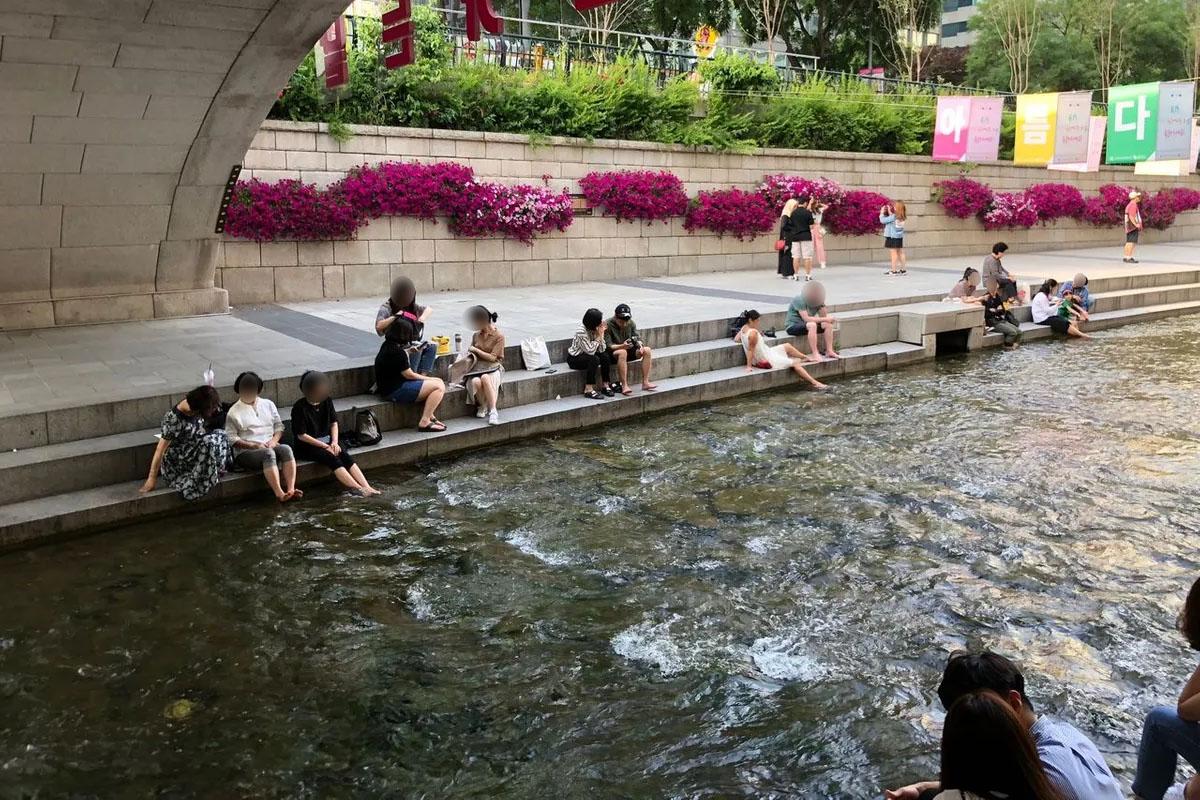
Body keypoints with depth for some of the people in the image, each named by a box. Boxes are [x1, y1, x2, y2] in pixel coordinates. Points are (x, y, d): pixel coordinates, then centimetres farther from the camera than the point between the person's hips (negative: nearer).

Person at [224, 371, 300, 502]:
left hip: (270, 446, 4)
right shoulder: (234, 412, 3)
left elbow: (279, 426, 17)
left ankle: (290, 489, -41)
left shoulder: (268, 404, 17)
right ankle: (279, 493, -45)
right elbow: (232, 438, -3)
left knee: (286, 449, -30)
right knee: (268, 453, -36)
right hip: (246, 452, -4)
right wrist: (253, 445, -14)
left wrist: (274, 440, -4)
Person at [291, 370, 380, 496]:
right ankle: (358, 489, -38)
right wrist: (325, 446, -16)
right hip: (308, 445, -5)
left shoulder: (327, 401, 1)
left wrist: (334, 441, -8)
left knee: (346, 456, -22)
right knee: (333, 459, -29)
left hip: (327, 440, 5)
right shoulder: (300, 408, -15)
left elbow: (334, 423, 10)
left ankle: (367, 487, -34)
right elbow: (301, 435, -14)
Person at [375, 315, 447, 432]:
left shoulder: (387, 345, 8)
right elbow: (409, 375, -15)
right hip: (395, 391, -11)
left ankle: (429, 416, 15)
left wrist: (408, 352, 17)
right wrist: (431, 379, -4)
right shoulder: (397, 351, -22)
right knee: (439, 386, -14)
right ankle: (424, 422, -12)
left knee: (439, 382, 15)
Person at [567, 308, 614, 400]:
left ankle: (605, 385, -6)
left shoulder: (596, 330, -7)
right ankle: (588, 390, -27)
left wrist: (601, 335, -21)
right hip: (574, 358, -7)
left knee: (605, 356, -16)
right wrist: (598, 336, -23)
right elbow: (590, 351, -29)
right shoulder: (581, 332, -27)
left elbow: (602, 350, -11)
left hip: (587, 355, 7)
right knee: (594, 359, -31)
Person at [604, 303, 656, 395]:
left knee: (647, 350, -14)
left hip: (628, 351, 6)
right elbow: (607, 346, -22)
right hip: (613, 353, -6)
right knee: (622, 352, -39)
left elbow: (638, 338, -1)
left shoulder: (631, 323, 1)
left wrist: (640, 345, -26)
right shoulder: (607, 325, -17)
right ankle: (624, 386, -40)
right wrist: (622, 346, -39)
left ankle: (645, 382, -16)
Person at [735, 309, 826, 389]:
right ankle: (815, 383, -2)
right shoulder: (753, 333, -28)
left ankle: (806, 358, 41)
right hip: (767, 361, -10)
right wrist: (749, 366, -21)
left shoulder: (743, 328, -2)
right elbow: (751, 350, -25)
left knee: (787, 346, 24)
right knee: (795, 363, -3)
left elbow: (736, 339, 8)